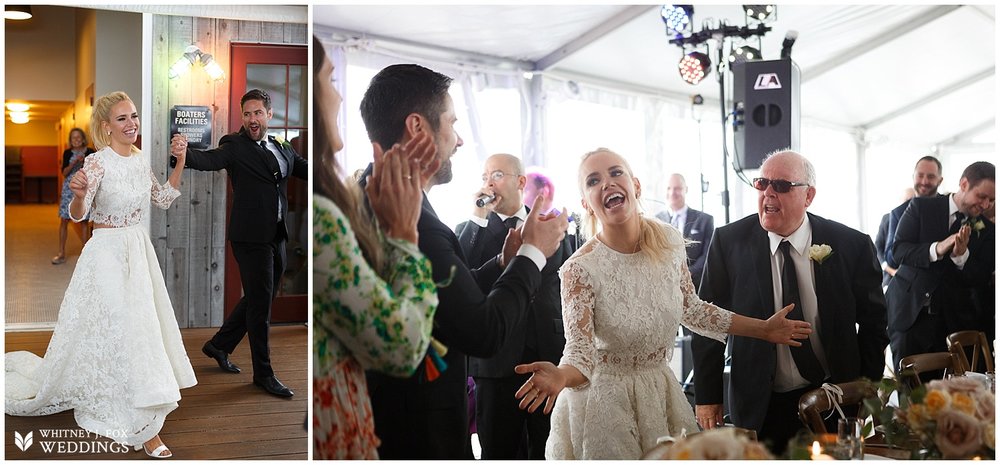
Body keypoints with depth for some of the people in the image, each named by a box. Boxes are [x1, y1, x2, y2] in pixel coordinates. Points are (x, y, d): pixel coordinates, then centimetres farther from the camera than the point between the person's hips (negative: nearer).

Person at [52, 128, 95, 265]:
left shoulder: (90, 152, 3)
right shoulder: (68, 153, 6)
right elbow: (64, 172, -1)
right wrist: (75, 162, -14)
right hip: (69, 188, 1)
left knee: (84, 221, 0)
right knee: (64, 220, -2)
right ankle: (61, 253, 4)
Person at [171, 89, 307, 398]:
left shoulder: (282, 149, 11)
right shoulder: (235, 146, -9)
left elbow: (305, 169, 16)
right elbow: (209, 160, -26)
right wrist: (184, 153, -48)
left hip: (276, 236, 7)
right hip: (251, 236, -7)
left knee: (258, 300, 18)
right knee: (260, 304, 0)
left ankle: (219, 345, 36)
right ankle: (263, 373, 12)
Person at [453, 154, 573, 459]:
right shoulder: (470, 231, 4)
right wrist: (478, 218, -15)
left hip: (551, 354, 1)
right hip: (497, 360, -1)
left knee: (549, 450, 7)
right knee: (500, 450, 8)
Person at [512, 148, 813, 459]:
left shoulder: (670, 242, -7)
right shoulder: (580, 269, -22)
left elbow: (691, 309, 7)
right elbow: (581, 354, -22)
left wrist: (764, 329, 10)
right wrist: (560, 376, -45)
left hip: (661, 392, 5)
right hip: (605, 399, -5)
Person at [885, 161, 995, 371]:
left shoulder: (988, 229, 5)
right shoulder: (921, 206, 0)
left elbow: (981, 279, 0)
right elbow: (898, 250, -8)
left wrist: (962, 255, -19)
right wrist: (937, 249, -24)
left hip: (953, 320, 2)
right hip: (910, 312, -1)